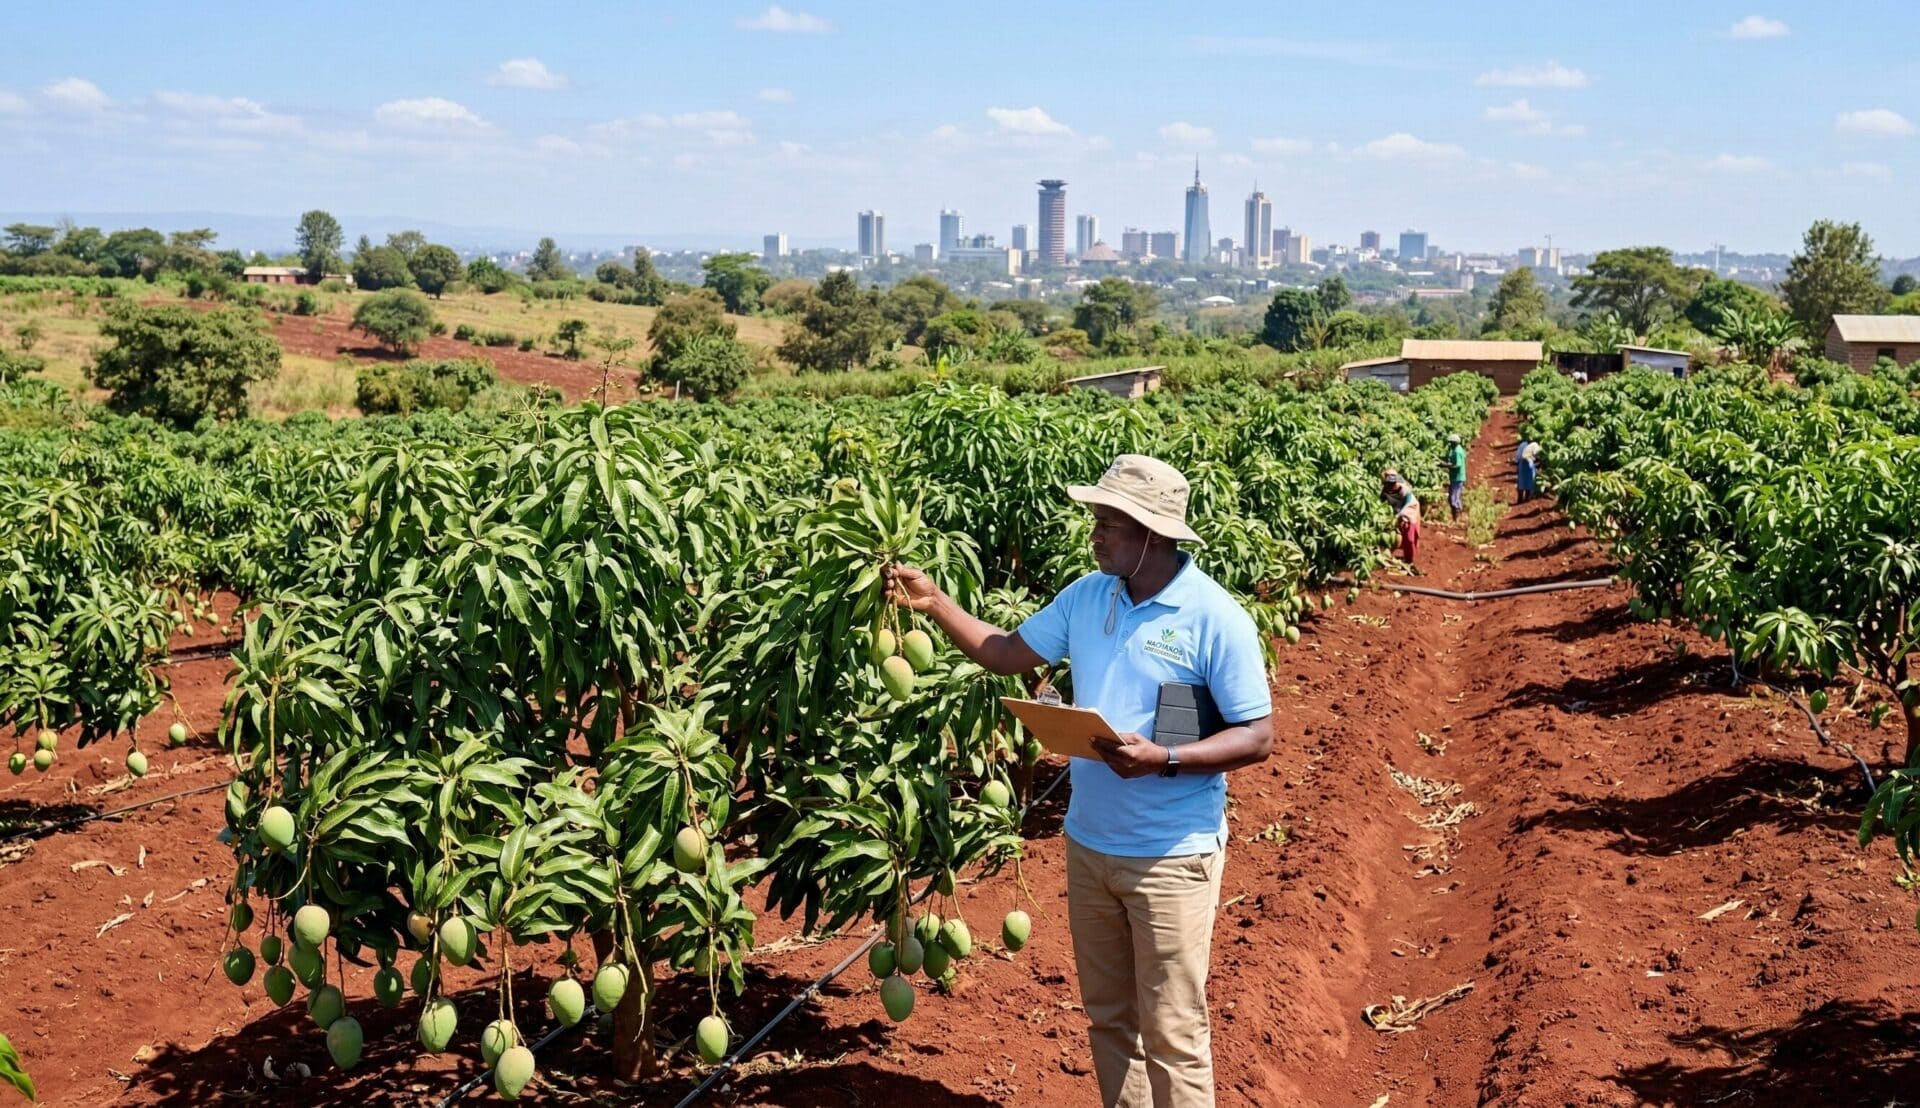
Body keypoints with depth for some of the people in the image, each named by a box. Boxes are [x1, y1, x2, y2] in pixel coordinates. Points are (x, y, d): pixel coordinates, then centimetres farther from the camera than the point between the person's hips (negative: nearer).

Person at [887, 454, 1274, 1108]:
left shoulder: (1215, 618, -15)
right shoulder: (1087, 596, 3)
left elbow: (1258, 738, -14)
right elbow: (1009, 654, 12)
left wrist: (1163, 760, -26)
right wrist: (934, 603, 2)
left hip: (1172, 856, -6)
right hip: (1088, 845, 6)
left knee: (1170, 1031, 3)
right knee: (1108, 1016, 18)